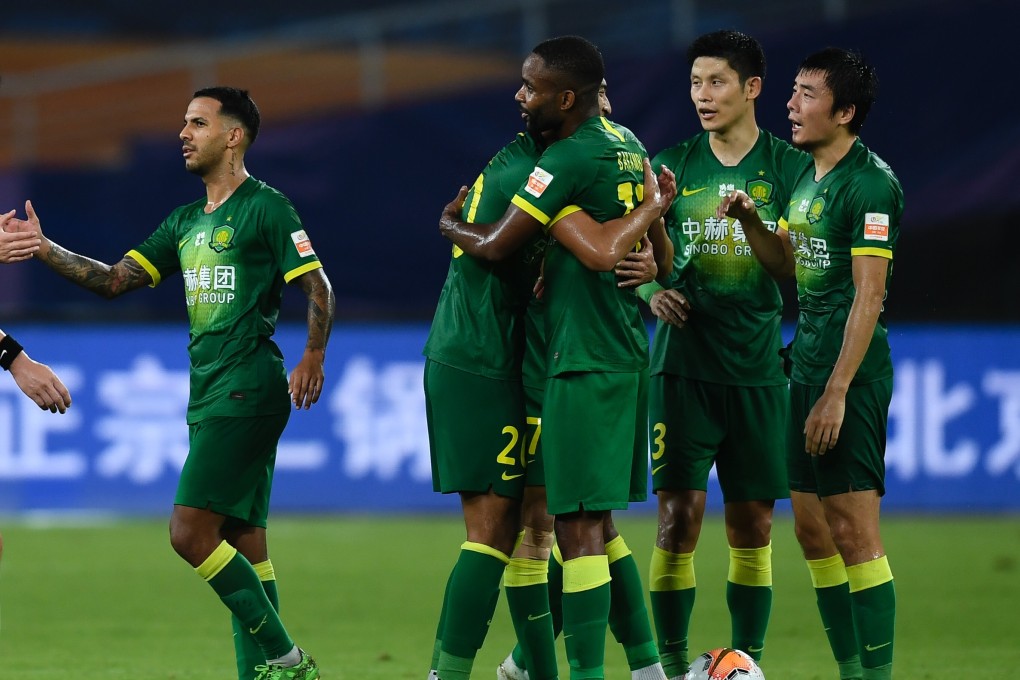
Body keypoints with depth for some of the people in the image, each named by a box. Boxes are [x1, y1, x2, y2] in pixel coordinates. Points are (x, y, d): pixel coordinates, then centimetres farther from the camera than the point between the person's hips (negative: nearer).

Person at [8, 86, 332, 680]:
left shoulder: (266, 207, -5)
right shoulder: (186, 223, 19)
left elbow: (317, 286, -9)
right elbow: (114, 280, 16)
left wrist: (313, 357, -21)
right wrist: (43, 248, 6)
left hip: (247, 390, -9)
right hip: (207, 393, 9)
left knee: (190, 531, -15)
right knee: (242, 543, 6)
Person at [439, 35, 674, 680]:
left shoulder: (569, 158, -17)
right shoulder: (626, 142, 11)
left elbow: (494, 245, -9)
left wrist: (450, 223, 9)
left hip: (585, 362, -10)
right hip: (626, 354, 10)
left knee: (577, 525, -10)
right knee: (594, 520, 15)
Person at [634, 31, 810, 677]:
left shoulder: (789, 168, 3)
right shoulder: (673, 165, 6)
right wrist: (654, 291, -11)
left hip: (758, 369, 0)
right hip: (684, 366, 0)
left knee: (752, 527, 4)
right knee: (679, 519, -7)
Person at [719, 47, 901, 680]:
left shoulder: (870, 183, -14)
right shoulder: (808, 177, 14)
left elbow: (868, 296, -17)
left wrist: (836, 392, -21)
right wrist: (750, 221, 6)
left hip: (851, 373, -9)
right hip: (808, 366, 9)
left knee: (853, 531, -9)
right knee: (812, 527, 11)